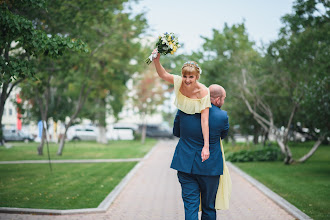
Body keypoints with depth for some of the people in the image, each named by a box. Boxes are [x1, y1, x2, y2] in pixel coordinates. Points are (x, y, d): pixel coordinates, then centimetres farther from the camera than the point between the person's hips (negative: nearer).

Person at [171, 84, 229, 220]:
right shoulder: (222, 116, -12)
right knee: (208, 207, 15)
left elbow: (176, 132, 8)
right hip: (209, 167, -2)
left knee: (190, 205, 4)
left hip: (185, 164, 2)